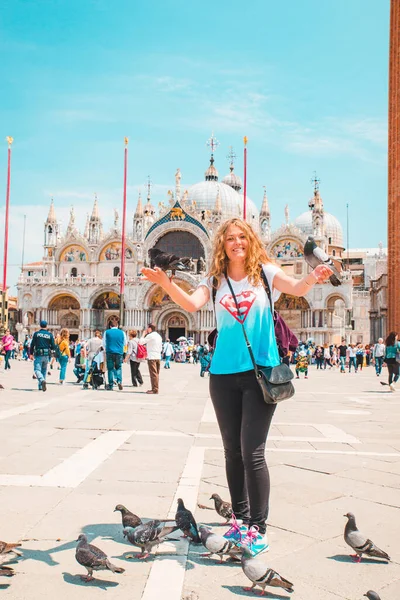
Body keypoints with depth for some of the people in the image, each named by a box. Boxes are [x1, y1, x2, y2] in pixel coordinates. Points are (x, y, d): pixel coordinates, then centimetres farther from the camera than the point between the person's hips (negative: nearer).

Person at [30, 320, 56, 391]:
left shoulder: (36, 334, -2)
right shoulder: (50, 334, 2)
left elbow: (32, 344, -2)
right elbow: (53, 346, 1)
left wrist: (31, 353, 7)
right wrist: (51, 349, 23)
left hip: (38, 354, -3)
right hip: (46, 355, 3)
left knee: (37, 369, -5)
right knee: (44, 370, 15)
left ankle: (42, 380, -33)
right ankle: (40, 386, 20)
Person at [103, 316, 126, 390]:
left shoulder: (107, 332, -1)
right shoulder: (122, 332, 0)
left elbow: (104, 344, 7)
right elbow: (125, 343, 13)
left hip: (110, 353, -1)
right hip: (119, 353, 1)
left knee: (110, 368, 8)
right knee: (118, 367, 16)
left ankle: (111, 385, 7)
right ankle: (119, 381, -5)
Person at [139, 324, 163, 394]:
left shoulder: (150, 336, -10)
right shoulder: (159, 336, 16)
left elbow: (141, 342, -6)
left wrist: (144, 334, 4)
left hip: (152, 357, -8)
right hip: (158, 357, 8)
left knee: (153, 373, -8)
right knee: (156, 373, 11)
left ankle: (154, 389, -8)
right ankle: (156, 388, 15)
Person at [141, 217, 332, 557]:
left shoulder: (264, 272, 2)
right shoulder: (215, 281, 7)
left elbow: (296, 288, -14)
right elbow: (191, 304, -9)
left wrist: (312, 278, -36)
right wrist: (165, 283, -26)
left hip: (261, 371, -3)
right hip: (224, 374, 3)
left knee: (252, 452, -8)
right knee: (233, 451, 11)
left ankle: (258, 528, 5)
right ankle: (241, 519, 25)